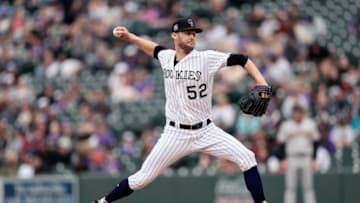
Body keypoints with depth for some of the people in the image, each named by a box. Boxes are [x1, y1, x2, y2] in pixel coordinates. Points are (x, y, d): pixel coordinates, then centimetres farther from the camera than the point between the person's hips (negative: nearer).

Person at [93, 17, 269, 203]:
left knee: (246, 158, -15)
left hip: (206, 131, -1)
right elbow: (153, 48, 25)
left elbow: (241, 60, -12)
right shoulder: (166, 57, 2)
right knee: (143, 178, -1)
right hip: (176, 134, 1)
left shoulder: (206, 58, -10)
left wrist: (262, 84, -22)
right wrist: (128, 37, 14)